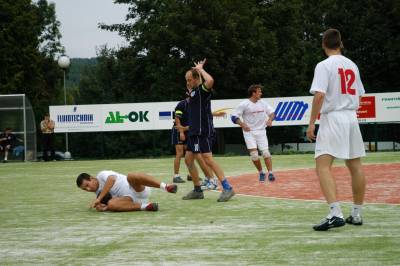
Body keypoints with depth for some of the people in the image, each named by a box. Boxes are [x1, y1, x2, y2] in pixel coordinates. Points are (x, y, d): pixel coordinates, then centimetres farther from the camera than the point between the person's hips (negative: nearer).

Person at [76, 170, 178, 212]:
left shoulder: (102, 175, 2)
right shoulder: (98, 194, 22)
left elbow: (112, 179, -21)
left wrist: (99, 199, -24)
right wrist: (103, 207, -12)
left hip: (137, 190, -5)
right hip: (130, 199, 5)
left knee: (131, 176, -37)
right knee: (111, 204, -27)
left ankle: (165, 187, -44)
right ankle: (144, 206, -33)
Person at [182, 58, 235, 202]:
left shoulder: (202, 89, -10)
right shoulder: (193, 91, 16)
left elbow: (210, 80, -33)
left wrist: (200, 69, -17)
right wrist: (197, 69, 27)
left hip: (203, 131, -10)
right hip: (194, 131, 10)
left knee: (208, 159, -17)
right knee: (188, 159, 11)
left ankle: (227, 188, -19)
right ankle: (197, 190, 19)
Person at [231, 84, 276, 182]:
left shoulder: (263, 103, 4)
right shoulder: (244, 104, -9)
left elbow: (272, 112, 13)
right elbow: (234, 116, -8)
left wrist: (270, 119, -8)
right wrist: (242, 124, -23)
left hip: (261, 131, 3)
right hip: (249, 132, -3)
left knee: (266, 152, -8)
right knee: (254, 154, -10)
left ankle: (270, 173, -3)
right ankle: (261, 172, 9)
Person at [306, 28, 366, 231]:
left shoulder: (324, 65, -7)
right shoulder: (352, 65, 13)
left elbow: (319, 95, -16)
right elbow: (359, 95, 16)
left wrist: (312, 123, -13)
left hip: (332, 117, -7)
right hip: (351, 117, 7)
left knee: (323, 165, -14)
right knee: (355, 165, 13)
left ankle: (335, 214, -29)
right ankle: (356, 214, 20)